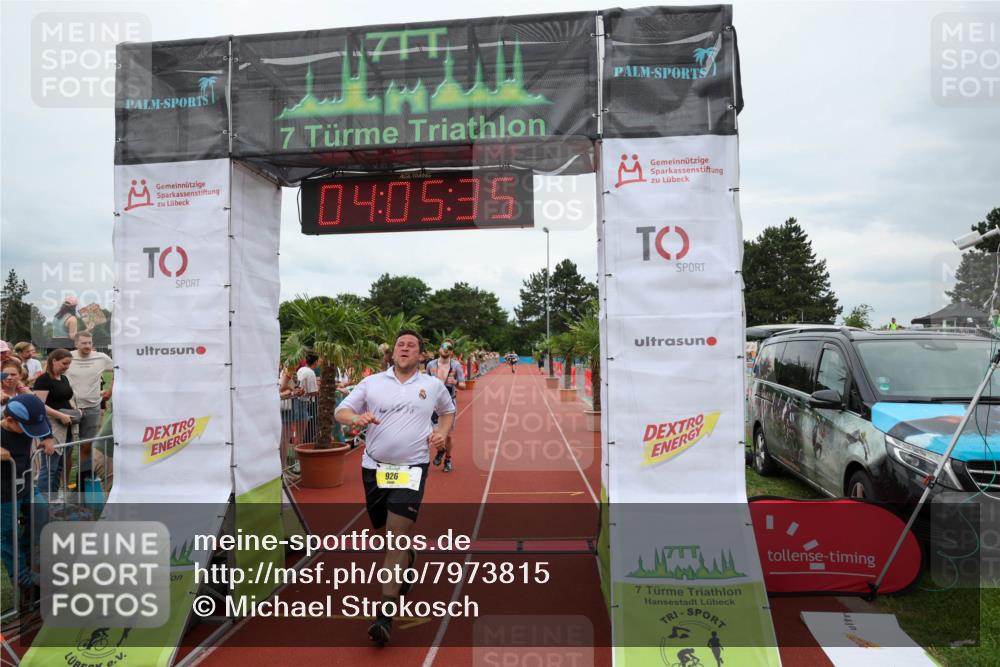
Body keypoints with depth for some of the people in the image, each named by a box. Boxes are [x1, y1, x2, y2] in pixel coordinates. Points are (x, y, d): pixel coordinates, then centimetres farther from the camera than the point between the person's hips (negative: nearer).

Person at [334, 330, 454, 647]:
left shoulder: (434, 385, 5)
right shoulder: (372, 382, 4)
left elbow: (448, 411, 23)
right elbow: (341, 411, 3)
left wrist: (441, 433, 3)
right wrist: (355, 418, -20)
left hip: (411, 469, -2)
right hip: (374, 467, 3)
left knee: (397, 537, -11)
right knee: (385, 529, 17)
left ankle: (386, 615, -7)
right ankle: (408, 558, 52)